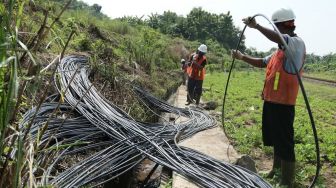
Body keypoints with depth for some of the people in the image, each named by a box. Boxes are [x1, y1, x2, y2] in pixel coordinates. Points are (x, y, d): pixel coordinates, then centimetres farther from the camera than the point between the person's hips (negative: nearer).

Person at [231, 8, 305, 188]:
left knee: (285, 144, -3)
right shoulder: (280, 50, 17)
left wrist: (256, 26, -24)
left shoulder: (297, 43, -12)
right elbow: (262, 62, 28)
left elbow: (278, 38, -33)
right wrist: (242, 57, 20)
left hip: (283, 104, -10)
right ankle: (277, 170, 39)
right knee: (275, 140, 22)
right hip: (271, 102, 10)